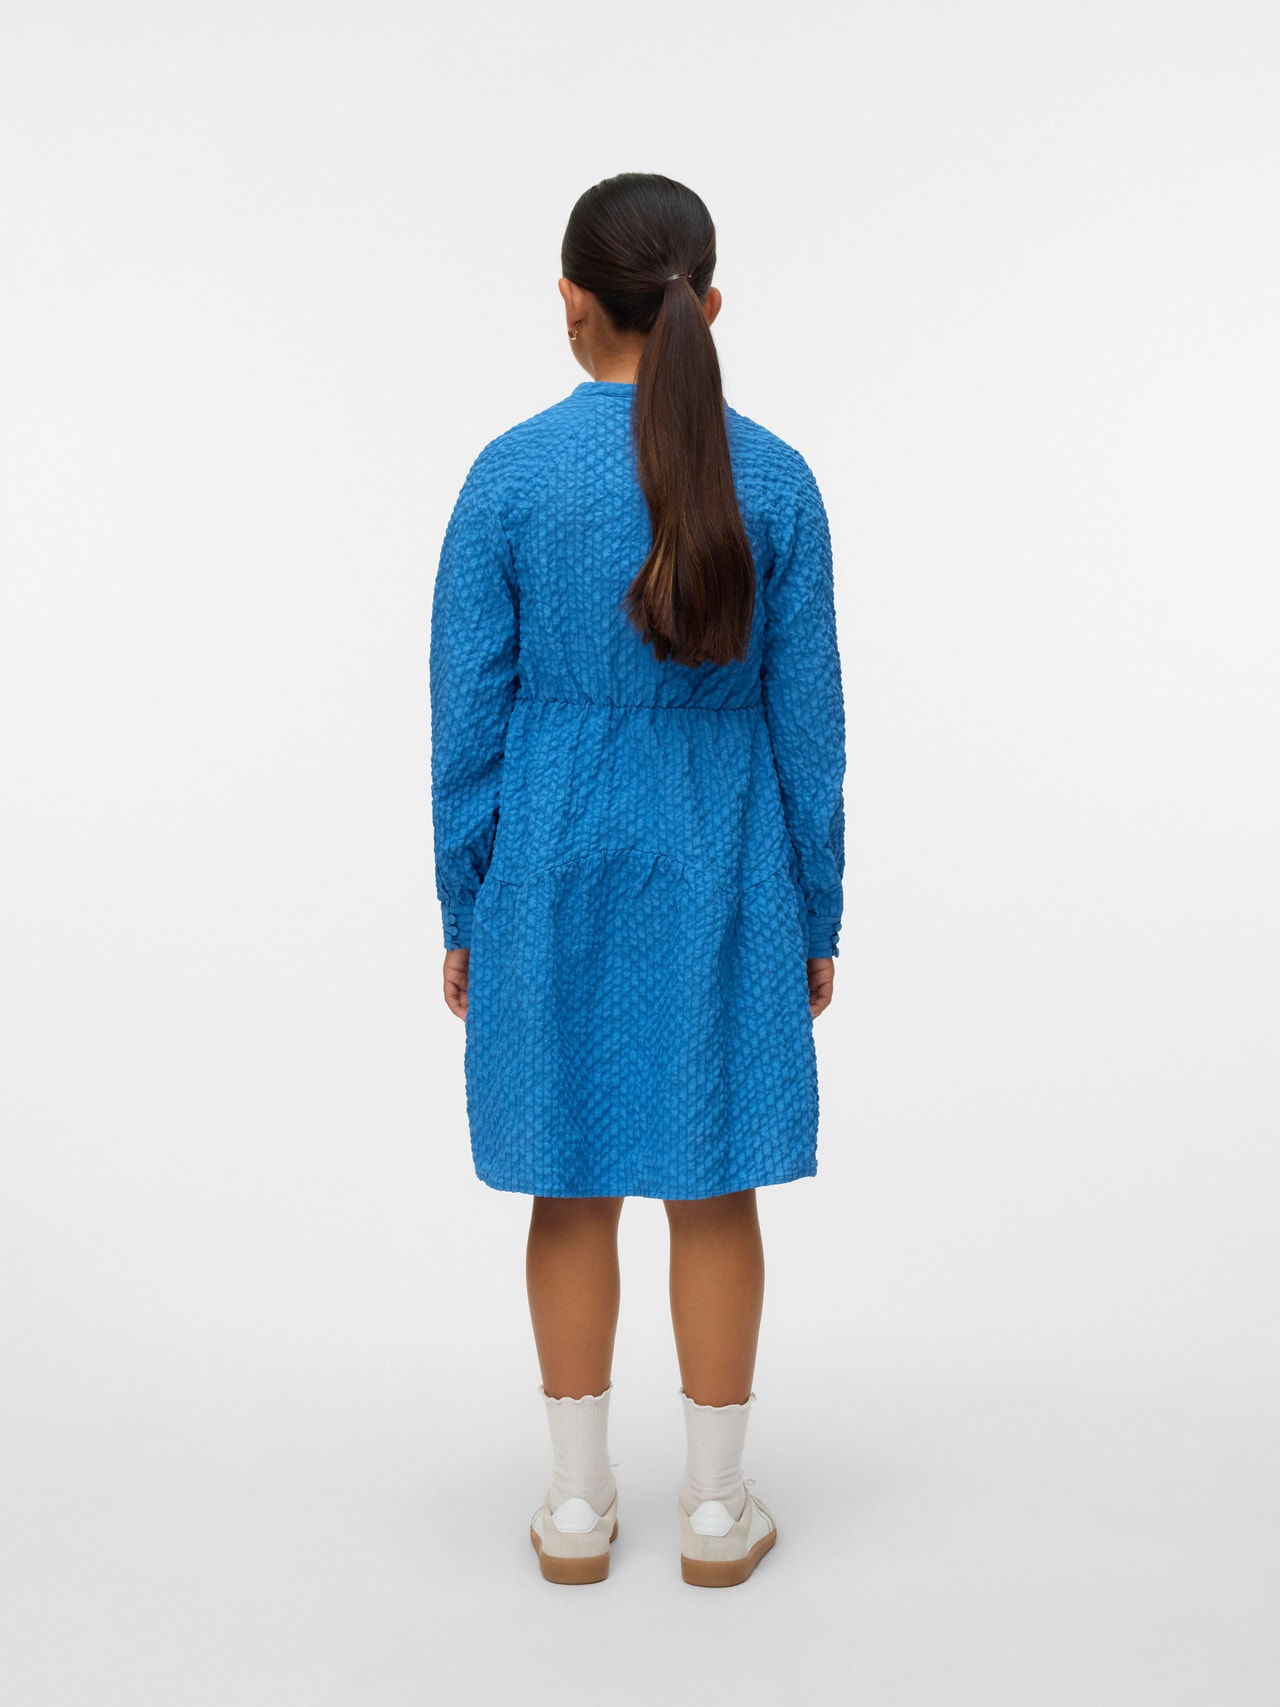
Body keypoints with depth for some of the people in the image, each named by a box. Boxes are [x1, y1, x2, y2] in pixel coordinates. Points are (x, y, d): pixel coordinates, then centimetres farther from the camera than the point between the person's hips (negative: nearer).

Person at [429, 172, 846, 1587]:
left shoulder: (510, 475, -7)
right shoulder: (774, 479, -4)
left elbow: (469, 713, -5)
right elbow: (807, 719, -2)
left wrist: (464, 914, 5)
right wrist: (815, 916, 8)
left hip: (555, 870, 0)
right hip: (721, 874, 1)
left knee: (573, 1186, 11)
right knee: (714, 1183, 10)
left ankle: (579, 1507, 22)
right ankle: (715, 1510, 20)